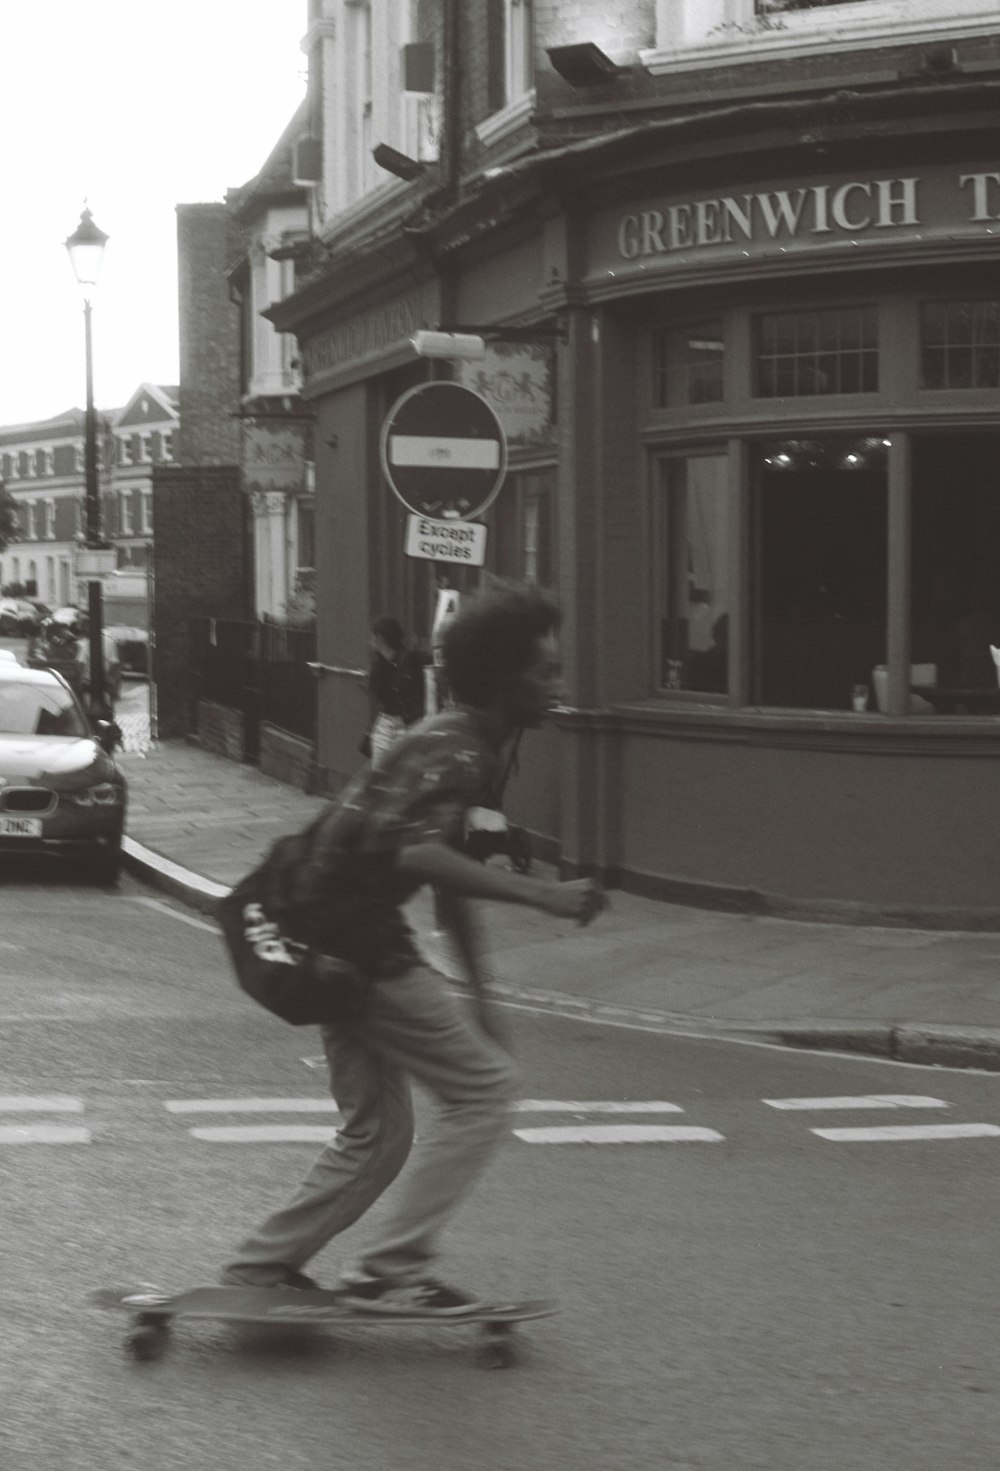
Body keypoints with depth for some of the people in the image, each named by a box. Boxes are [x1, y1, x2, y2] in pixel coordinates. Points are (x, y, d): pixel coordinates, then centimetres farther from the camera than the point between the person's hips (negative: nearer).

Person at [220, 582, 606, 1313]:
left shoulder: (463, 744, 15)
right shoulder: (453, 750, -17)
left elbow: (449, 869, 23)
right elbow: (411, 853, -32)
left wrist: (478, 994, 23)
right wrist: (542, 895, -34)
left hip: (334, 941, 10)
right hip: (360, 941, -10)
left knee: (377, 1130, 15)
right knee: (483, 1087, -5)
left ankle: (262, 1267, 20)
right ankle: (391, 1272, -4)